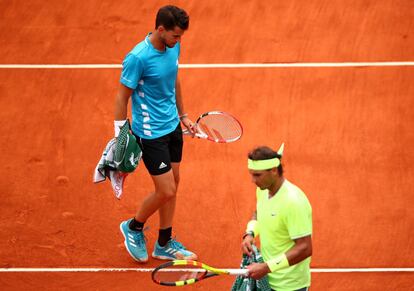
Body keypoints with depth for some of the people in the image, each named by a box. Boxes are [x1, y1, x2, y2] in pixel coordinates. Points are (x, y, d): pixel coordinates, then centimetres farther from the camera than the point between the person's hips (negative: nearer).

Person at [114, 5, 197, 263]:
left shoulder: (173, 47, -1)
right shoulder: (138, 58, -25)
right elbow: (122, 97, -17)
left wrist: (183, 115, 23)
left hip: (173, 126, 8)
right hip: (150, 133, -8)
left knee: (173, 184, 14)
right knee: (166, 191, -4)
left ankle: (164, 245, 28)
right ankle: (133, 227, 24)